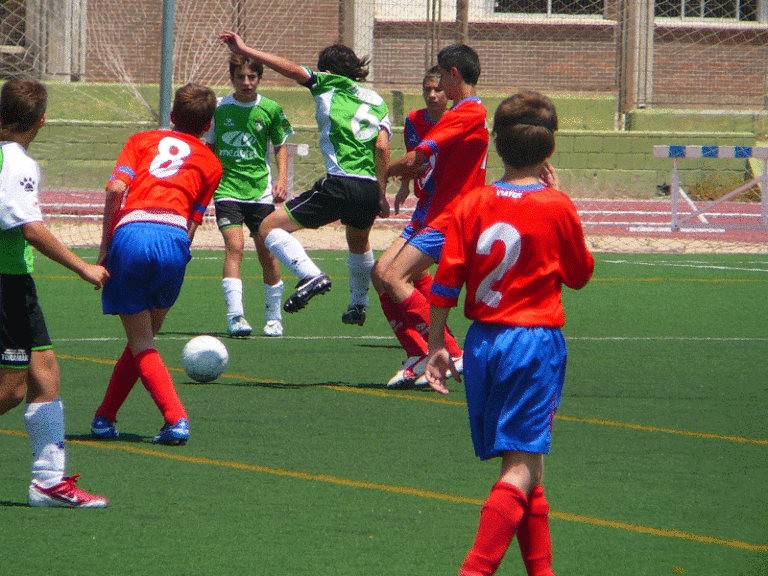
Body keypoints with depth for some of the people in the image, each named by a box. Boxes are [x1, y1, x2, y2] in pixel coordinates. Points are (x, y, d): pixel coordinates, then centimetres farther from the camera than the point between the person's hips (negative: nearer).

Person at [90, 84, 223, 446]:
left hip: (130, 232, -1)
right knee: (145, 338, 19)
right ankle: (105, 417, 24)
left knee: (141, 343, 5)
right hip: (174, 237, 1)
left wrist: (104, 247, 6)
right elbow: (193, 222, 13)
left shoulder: (142, 141, 22)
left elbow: (116, 189, 4)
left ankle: (176, 419, -9)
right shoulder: (210, 163, 24)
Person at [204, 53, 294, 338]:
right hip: (227, 189, -1)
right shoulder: (218, 108, -1)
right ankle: (235, 316, -22)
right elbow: (208, 148, 11)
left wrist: (282, 178, 0)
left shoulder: (271, 110, 0)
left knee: (267, 253, 3)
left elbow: (280, 146, 13)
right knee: (234, 246, -17)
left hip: (260, 191, 1)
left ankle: (273, 317, 19)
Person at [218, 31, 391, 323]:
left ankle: (311, 275, -23)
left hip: (341, 184, -7)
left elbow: (290, 68, -3)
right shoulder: (377, 101, 19)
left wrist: (245, 50, 1)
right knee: (359, 242, 37)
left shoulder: (329, 85, 8)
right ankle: (358, 305, 50)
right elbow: (382, 147, 8)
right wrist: (381, 194, 8)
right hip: (370, 188, 7)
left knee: (270, 227, -2)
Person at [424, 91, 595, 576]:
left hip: (483, 341, 5)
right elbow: (580, 275, 8)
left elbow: (446, 284, 0)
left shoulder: (471, 206, 1)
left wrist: (437, 347, 10)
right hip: (537, 339, -5)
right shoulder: (557, 208, -7)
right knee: (522, 465, -7)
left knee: (523, 461, 15)